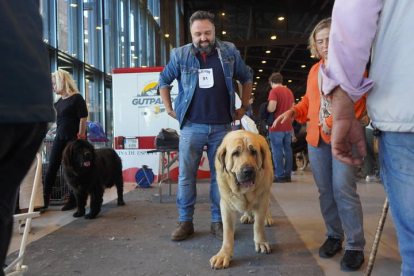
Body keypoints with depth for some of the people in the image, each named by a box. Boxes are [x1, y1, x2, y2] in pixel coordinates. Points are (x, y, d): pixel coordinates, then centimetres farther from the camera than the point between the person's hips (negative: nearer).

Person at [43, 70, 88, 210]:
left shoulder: (77, 98, -9)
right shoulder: (58, 101, 14)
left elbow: (83, 118, -14)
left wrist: (80, 138, -18)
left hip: (74, 138, -7)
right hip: (59, 137, 8)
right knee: (52, 166, 6)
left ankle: (73, 199, 10)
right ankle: (45, 197, 13)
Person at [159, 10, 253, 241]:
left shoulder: (230, 52, 2)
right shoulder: (180, 55, 1)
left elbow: (247, 78, 16)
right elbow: (164, 81, 15)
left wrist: (244, 107, 12)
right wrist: (170, 110, 9)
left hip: (222, 127, 1)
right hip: (192, 126, 0)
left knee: (220, 175, 6)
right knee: (186, 175, 3)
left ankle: (218, 221, 19)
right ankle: (185, 222, 15)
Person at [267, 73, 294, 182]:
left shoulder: (274, 91, -11)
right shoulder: (289, 91, 13)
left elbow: (272, 108, -20)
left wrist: (265, 108, 0)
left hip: (276, 127, -7)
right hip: (288, 127, 7)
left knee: (277, 151, -1)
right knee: (287, 149, 10)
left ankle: (279, 175, 1)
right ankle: (287, 175, 15)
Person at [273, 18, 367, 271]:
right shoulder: (314, 70, 17)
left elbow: (357, 100, -11)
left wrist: (335, 123, -20)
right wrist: (293, 112, 7)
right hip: (316, 138, 6)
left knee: (344, 190, -11)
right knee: (325, 191, 9)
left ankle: (356, 246, -1)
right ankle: (334, 236, 21)